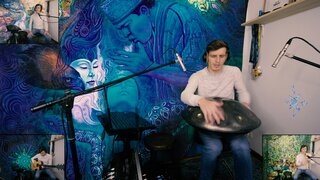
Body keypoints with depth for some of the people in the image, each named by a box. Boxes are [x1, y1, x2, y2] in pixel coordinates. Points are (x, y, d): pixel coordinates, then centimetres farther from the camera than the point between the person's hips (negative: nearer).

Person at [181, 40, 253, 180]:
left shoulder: (234, 71, 1)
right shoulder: (197, 76, -7)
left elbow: (243, 92, 14)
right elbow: (184, 95, -26)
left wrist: (245, 105, -11)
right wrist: (202, 101, -49)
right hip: (207, 120, -2)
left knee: (241, 147, -29)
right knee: (214, 147, -32)